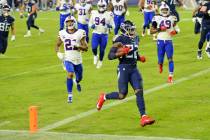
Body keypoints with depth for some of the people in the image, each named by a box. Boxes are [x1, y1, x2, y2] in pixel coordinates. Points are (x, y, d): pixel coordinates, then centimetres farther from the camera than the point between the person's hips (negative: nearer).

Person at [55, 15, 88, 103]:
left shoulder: (80, 33, -6)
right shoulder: (63, 33, -1)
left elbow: (85, 48, -5)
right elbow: (57, 45, 13)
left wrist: (78, 46, -23)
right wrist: (58, 53, -6)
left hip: (78, 59, 1)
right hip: (68, 59, -1)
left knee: (79, 77, 17)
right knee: (70, 74, -23)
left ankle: (77, 83, 56)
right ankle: (70, 95, -16)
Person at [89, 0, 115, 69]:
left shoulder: (108, 15, -5)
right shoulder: (94, 13, 1)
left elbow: (113, 25, 1)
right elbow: (90, 23, 12)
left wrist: (110, 26, -21)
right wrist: (92, 26, -11)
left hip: (104, 35, -1)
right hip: (95, 34, 1)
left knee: (102, 50, 5)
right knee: (94, 47, -16)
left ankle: (100, 61, 31)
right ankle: (95, 56, 18)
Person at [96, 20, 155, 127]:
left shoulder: (135, 38, 12)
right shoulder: (120, 40, -11)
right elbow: (110, 56, -13)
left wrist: (139, 58, 9)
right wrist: (121, 53, -27)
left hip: (134, 69, 6)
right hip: (124, 68, -6)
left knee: (139, 91, -8)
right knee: (122, 95, -4)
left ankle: (143, 117, -11)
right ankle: (104, 97, 25)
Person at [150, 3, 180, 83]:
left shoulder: (172, 18, 3)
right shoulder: (157, 18, -3)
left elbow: (176, 28, 14)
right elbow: (151, 31, 0)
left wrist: (175, 31, -8)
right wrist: (159, 29, -15)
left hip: (169, 41, 1)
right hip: (160, 41, -1)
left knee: (170, 58, -9)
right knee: (160, 59, 4)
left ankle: (170, 76, -7)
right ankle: (160, 65, 43)